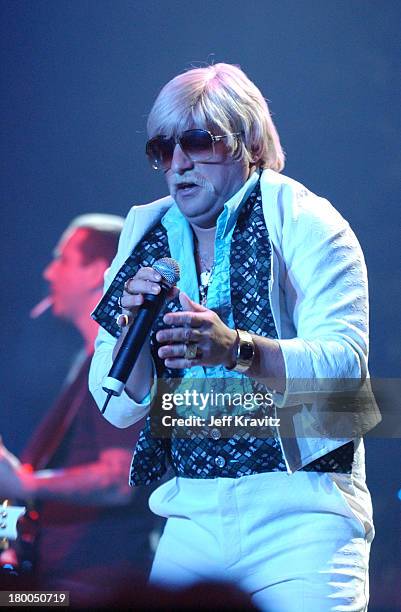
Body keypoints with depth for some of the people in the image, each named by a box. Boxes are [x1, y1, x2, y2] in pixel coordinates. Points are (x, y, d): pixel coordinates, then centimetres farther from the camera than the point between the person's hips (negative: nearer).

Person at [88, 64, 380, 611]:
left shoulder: (305, 222, -2)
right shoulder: (148, 240, 10)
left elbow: (346, 366, -15)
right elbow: (119, 409, 8)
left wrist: (236, 350, -31)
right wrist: (133, 328, -12)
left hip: (300, 509, -4)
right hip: (193, 515, 4)